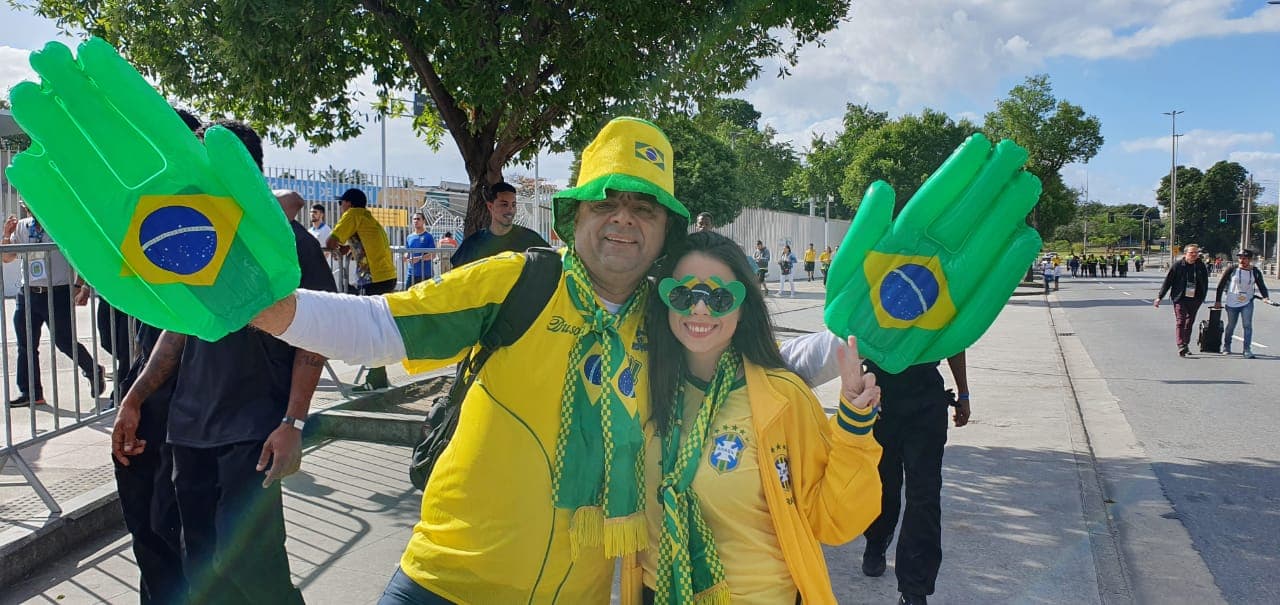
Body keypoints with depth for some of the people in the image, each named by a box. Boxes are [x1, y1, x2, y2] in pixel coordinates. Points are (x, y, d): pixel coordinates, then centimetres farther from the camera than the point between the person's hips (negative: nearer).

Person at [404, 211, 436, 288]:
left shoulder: (428, 236, -3)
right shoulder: (409, 237, 13)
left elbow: (433, 255, -9)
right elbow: (407, 253, 19)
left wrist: (419, 258, -19)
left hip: (425, 274, -5)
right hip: (411, 273, 5)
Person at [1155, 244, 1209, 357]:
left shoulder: (1201, 266, 4)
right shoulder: (1177, 265, -6)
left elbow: (1205, 284, 14)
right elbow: (1167, 282, -2)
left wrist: (1202, 298, 12)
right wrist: (1159, 297, -3)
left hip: (1194, 300, 4)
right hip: (1180, 298, -4)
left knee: (1189, 322, 12)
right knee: (1180, 322, -10)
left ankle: (1186, 344, 24)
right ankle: (1181, 347, -17)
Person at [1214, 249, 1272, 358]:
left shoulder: (1255, 272, 0)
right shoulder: (1232, 269, -7)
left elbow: (1261, 286, 5)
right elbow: (1221, 285, -2)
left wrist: (1265, 297, -15)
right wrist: (1218, 300, -1)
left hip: (1247, 303, 1)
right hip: (1232, 303, -1)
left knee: (1248, 325, -10)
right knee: (1230, 326, 11)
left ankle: (1247, 350, -7)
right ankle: (1226, 347, 30)